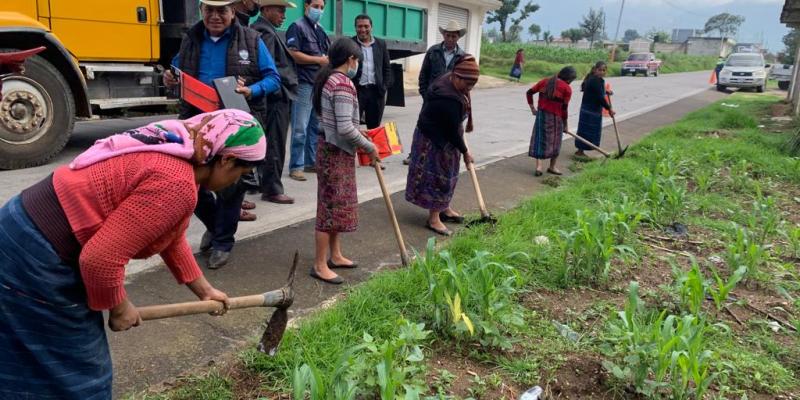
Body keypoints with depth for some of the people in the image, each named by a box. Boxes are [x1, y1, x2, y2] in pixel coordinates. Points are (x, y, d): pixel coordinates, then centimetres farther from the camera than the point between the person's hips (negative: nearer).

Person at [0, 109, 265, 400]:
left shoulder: (173, 154, 8)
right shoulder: (177, 183, -25)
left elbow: (171, 237, 20)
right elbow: (100, 258, -27)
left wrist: (204, 290, 28)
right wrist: (119, 307, -7)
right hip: (34, 260, -10)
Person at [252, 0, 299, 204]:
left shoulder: (259, 29, 17)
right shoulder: (266, 33, -14)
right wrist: (279, 90, -14)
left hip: (274, 97, 10)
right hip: (276, 97, -10)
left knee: (268, 142, 16)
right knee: (275, 144, -5)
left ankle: (263, 181, 25)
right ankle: (272, 189, 0)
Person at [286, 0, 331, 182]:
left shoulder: (321, 30, 20)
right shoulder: (297, 27, -5)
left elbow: (328, 54, 28)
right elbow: (293, 54, -16)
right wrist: (319, 60, -12)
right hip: (304, 84, -8)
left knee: (317, 126, 12)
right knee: (300, 128, -7)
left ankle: (312, 162, 20)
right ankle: (295, 167, -2)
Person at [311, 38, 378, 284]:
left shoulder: (329, 79, 10)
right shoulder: (343, 84, -20)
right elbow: (345, 128, -26)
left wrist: (357, 130, 19)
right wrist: (369, 147, -14)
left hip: (332, 148, 10)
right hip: (337, 152, -10)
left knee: (337, 204, 17)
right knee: (332, 206, -2)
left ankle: (335, 255, 29)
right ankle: (320, 265, 8)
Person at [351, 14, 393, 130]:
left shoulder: (381, 44, 10)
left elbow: (387, 68, 13)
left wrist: (385, 87, 3)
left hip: (376, 91, 3)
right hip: (356, 90, -3)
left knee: (375, 128, 10)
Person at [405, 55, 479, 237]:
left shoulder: (449, 79, -3)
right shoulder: (448, 99, -33)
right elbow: (452, 131, -24)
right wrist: (465, 152, -11)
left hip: (442, 135, 10)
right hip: (435, 141, -10)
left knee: (447, 172, 18)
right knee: (438, 175, -2)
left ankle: (445, 208, 33)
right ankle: (433, 219, 9)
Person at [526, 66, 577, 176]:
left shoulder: (544, 81, 8)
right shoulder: (567, 88, -7)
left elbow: (529, 93, 8)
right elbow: (564, 108, -8)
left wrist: (532, 108, 14)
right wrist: (565, 124, 2)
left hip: (541, 114, 4)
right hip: (555, 117, -4)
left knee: (540, 140, 9)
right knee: (555, 142, 12)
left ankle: (538, 166, -1)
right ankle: (552, 167, 24)